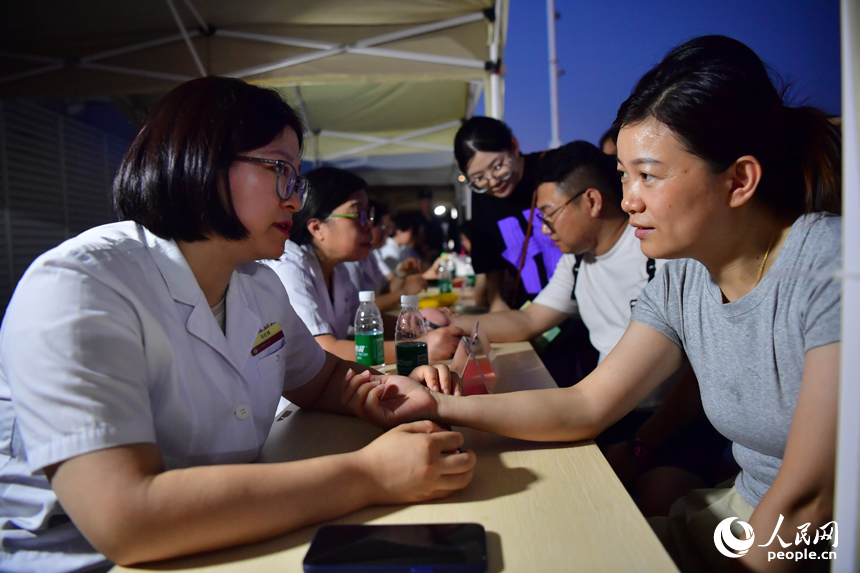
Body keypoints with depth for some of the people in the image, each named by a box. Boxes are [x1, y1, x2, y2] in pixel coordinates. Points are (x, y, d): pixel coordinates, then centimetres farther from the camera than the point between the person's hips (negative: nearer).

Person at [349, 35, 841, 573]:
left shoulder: (828, 268, -23)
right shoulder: (681, 282, -2)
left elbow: (806, 499, -22)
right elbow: (588, 405, -3)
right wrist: (437, 406, -10)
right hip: (741, 511, 5)